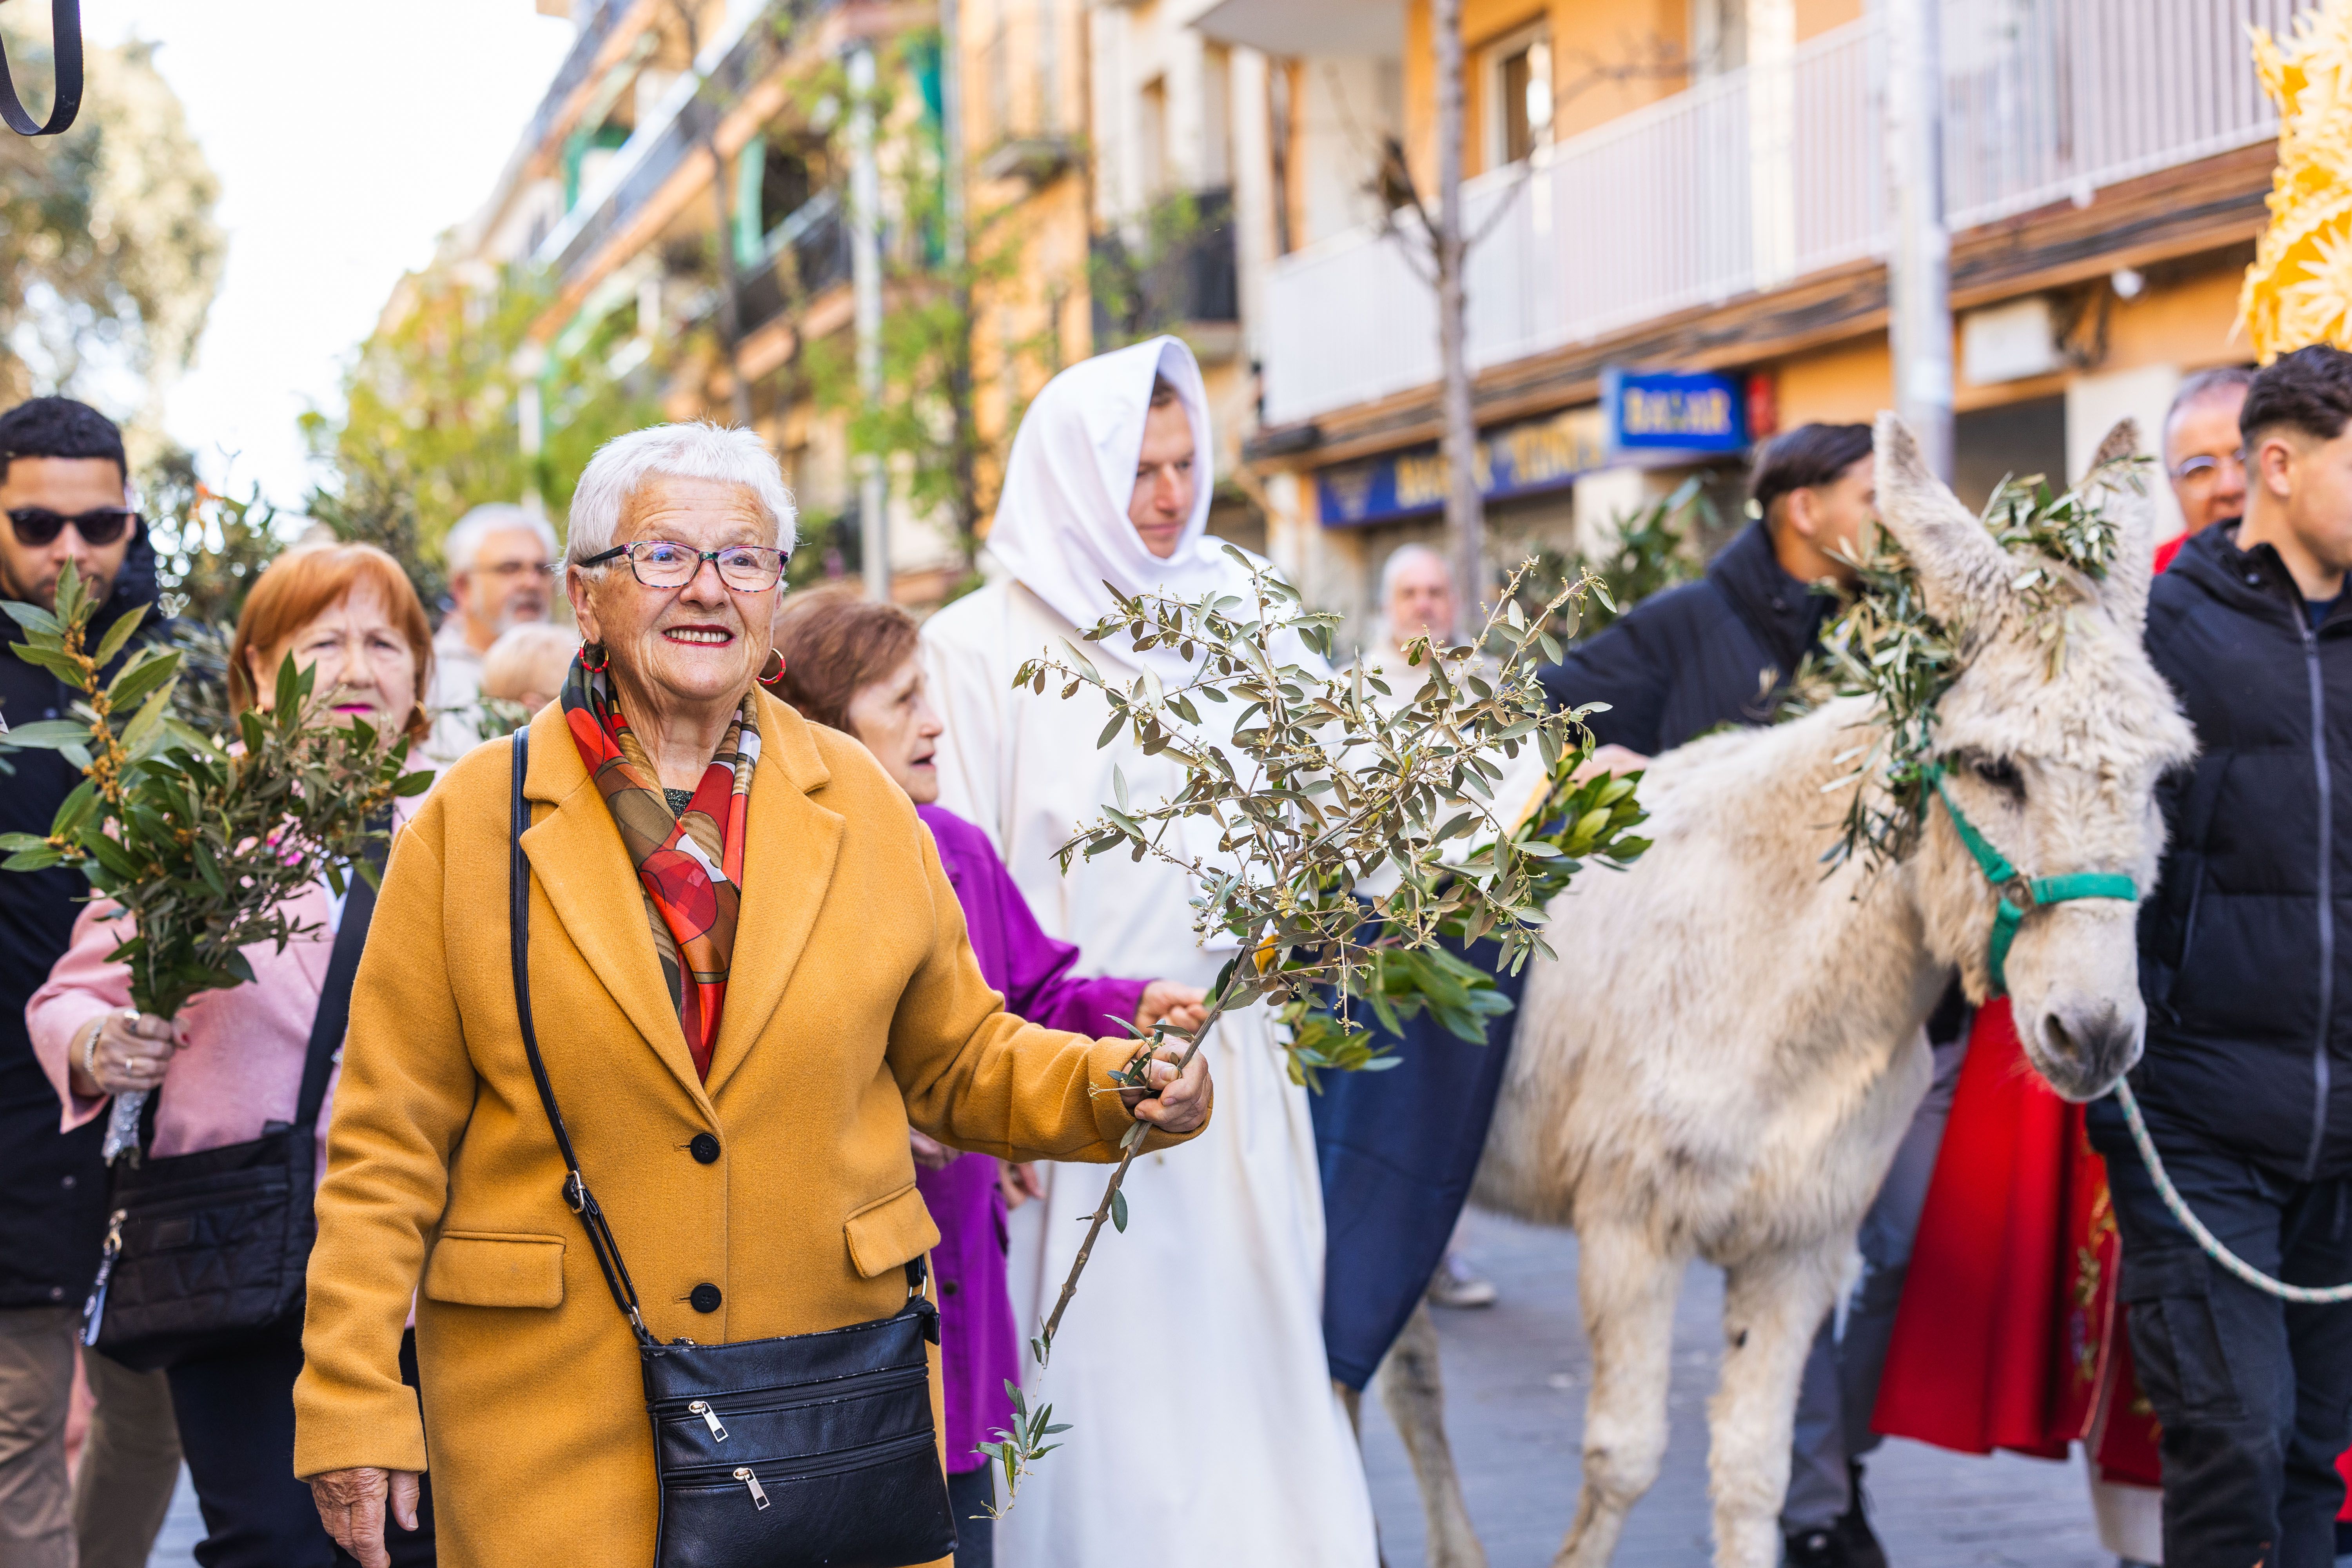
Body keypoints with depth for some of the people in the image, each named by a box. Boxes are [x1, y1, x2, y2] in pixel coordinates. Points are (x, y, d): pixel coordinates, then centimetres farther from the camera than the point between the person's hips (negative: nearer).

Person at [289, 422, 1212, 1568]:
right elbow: (390, 1144, -1)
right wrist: (352, 1406, -6)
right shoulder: (469, 824, -1)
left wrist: (1116, 1091, -4)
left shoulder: (864, 807, 6)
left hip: (837, 1407, 2)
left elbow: (957, 1061, 14)